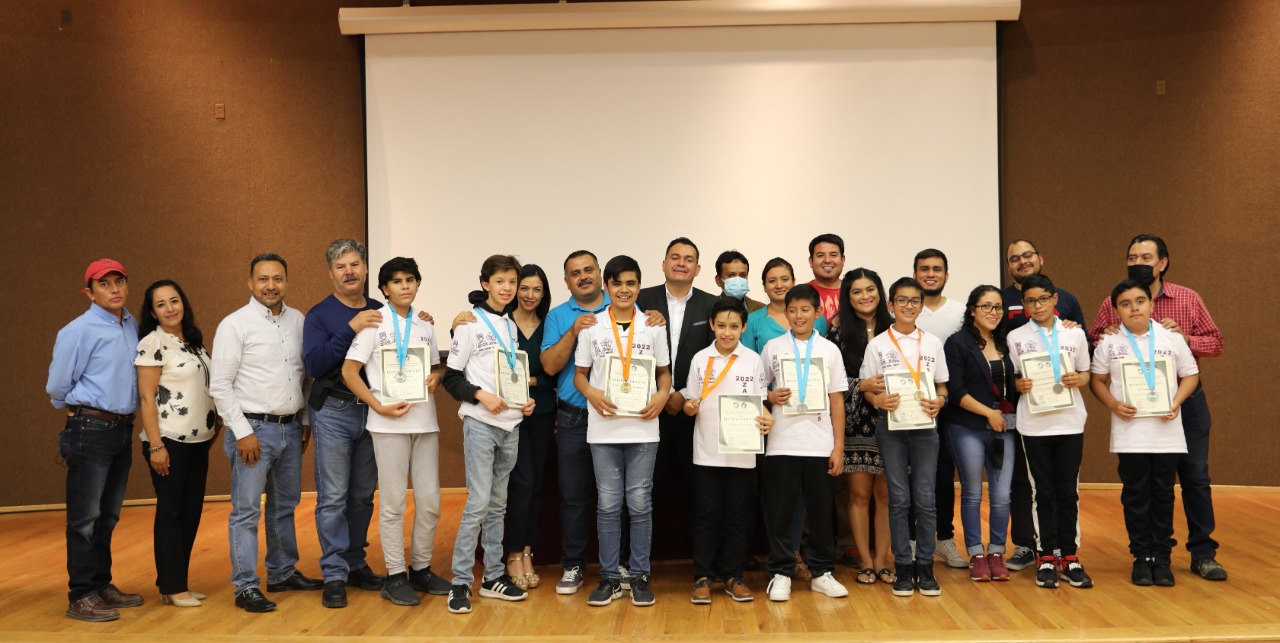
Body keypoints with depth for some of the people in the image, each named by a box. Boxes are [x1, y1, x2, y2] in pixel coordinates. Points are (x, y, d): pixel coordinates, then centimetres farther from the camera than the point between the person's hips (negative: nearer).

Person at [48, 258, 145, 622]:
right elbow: (57, 388, -5)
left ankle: (102, 585, 26)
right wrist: (82, 411, 8)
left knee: (108, 516, 15)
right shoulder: (79, 331, -11)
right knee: (85, 517, 0)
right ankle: (81, 597, 7)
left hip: (122, 430, 7)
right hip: (91, 430, -6)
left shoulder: (133, 327, 8)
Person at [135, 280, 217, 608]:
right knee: (170, 512, 1)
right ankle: (172, 588, 9)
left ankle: (178, 582, 19)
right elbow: (146, 397, -13)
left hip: (198, 439, 7)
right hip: (170, 440, -7)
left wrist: (216, 421, 9)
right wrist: (155, 445, -17)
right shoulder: (152, 343, -9)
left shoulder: (193, 342, 12)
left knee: (192, 511, 9)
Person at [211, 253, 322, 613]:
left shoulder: (298, 321, 7)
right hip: (254, 428, -6)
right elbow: (219, 385, -11)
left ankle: (283, 573, 29)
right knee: (247, 510, -1)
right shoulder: (235, 324, -8)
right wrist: (243, 432, -14)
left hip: (291, 428, 6)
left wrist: (306, 421, 10)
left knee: (285, 506, 16)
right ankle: (246, 588, 6)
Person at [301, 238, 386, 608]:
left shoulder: (380, 312, 9)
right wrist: (350, 329, -23)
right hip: (334, 412, -4)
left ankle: (356, 564, 23)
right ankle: (334, 575, 4)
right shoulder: (320, 314, -3)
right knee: (333, 497, -3)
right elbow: (314, 363, -16)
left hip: (372, 410, 4)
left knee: (363, 495, 11)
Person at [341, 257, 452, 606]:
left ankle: (421, 569, 23)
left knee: (430, 501, 8)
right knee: (393, 503, 1)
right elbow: (349, 371, -6)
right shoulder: (375, 324, -2)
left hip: (425, 421, 5)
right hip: (389, 423, -5)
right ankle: (395, 576, 12)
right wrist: (379, 406, -15)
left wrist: (435, 377, -2)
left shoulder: (425, 327, 13)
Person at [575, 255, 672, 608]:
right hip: (603, 428, 0)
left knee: (640, 503, 3)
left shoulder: (652, 327, 6)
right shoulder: (592, 327, 4)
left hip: (642, 428, 0)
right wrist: (591, 393, -14)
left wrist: (662, 395, -8)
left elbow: (664, 371, 12)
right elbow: (579, 374, 7)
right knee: (608, 504, 5)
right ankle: (609, 577, 15)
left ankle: (640, 576, 15)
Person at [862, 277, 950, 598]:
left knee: (925, 498, 1)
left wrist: (939, 401, -10)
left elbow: (942, 386, 12)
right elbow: (867, 388, 2)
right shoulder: (878, 344, 2)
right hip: (891, 426, -1)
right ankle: (903, 566, 11)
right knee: (899, 499, 1)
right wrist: (878, 400, -19)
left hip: (924, 426, 1)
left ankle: (925, 565, 12)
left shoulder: (932, 342, 8)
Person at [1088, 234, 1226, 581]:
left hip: (1186, 399, 0)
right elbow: (1093, 343, 3)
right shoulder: (1112, 304, 0)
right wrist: (1104, 340, -19)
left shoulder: (1188, 298, 1)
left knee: (1195, 475, 3)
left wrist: (1184, 337, -15)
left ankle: (1203, 553, 15)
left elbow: (1215, 342, 3)